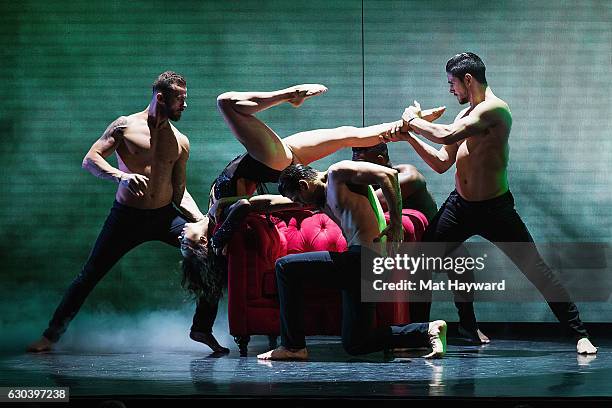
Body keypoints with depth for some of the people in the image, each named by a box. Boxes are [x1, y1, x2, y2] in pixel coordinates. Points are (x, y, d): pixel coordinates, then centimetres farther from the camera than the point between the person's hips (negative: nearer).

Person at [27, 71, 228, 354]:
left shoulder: (180, 142, 7)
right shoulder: (125, 126, -4)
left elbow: (180, 193, 10)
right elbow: (90, 160, -10)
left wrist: (201, 220, -7)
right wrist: (121, 175, -29)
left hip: (165, 216, 3)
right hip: (126, 216, -3)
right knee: (89, 276, -2)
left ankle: (202, 328, -2)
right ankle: (51, 335, 12)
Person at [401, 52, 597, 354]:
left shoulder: (494, 109, -16)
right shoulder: (464, 115, 11)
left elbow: (447, 136, -28)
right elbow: (441, 163, 15)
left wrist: (412, 120, -12)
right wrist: (410, 136, 7)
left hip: (494, 209, -8)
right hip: (459, 205, 8)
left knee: (537, 271, -4)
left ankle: (580, 335, 3)